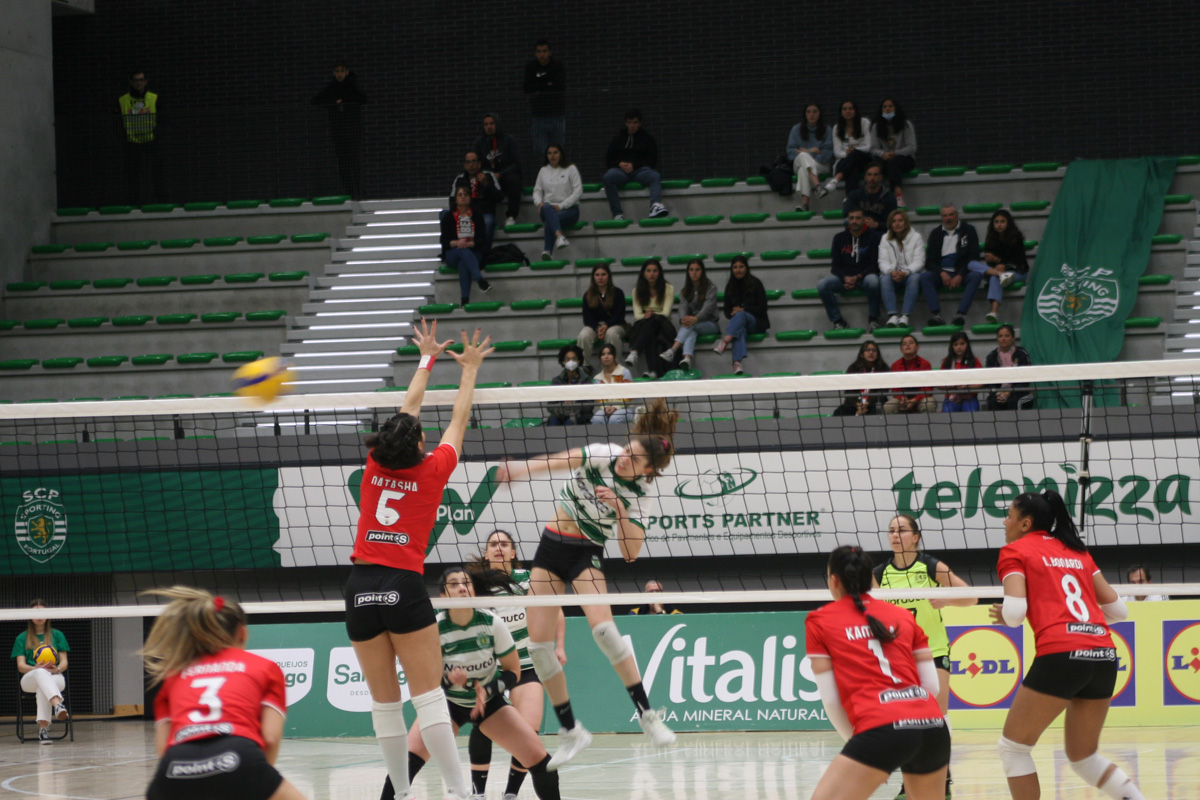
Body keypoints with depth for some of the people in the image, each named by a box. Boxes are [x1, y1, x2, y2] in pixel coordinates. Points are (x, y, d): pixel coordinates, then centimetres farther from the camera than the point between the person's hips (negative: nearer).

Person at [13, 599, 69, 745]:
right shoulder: (22, 638, 16)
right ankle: (58, 705, -68)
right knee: (41, 673, -41)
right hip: (29, 680, -1)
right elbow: (21, 666, 5)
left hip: (55, 678, 1)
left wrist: (57, 669, -14)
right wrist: (35, 668, -17)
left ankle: (43, 727, -53)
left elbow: (64, 662, 11)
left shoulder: (57, 635, 18)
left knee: (42, 687, -40)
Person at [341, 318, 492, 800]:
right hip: (403, 585, -3)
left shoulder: (377, 465, 8)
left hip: (361, 589, 3)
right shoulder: (432, 470, 1)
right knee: (428, 693, -7)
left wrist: (428, 359, 37)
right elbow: (459, 418, 16)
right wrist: (469, 367, 31)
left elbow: (409, 409, 24)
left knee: (384, 702, 5)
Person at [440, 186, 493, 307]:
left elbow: (481, 240, 1)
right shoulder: (449, 218, 11)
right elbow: (444, 241, 2)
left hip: (473, 252, -1)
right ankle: (480, 280, -57)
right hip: (452, 254, 1)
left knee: (463, 264, -36)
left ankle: (465, 299, -49)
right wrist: (456, 243, -20)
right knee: (464, 252, -36)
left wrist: (469, 244, -20)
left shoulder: (477, 216, 9)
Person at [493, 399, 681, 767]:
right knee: (538, 644, -5)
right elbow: (562, 460, -23)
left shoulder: (638, 495, -11)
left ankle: (647, 715, -17)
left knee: (602, 627, -28)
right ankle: (570, 731, 7)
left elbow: (631, 553, -15)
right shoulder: (602, 455, -9)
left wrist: (620, 509, -28)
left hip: (586, 553, -2)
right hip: (551, 545, 2)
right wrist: (523, 467, -39)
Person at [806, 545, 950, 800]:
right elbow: (932, 686, 18)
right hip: (933, 726, 5)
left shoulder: (819, 621, 11)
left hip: (882, 730, -5)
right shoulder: (903, 616, 21)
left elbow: (830, 699, 7)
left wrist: (854, 739, 18)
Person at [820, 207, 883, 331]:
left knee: (873, 281, -39)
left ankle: (873, 319, -17)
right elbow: (836, 265, 6)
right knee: (822, 285, -25)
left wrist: (858, 277, -19)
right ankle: (838, 321, -14)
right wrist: (845, 278, -16)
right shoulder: (839, 237, 8)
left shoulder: (874, 237, 0)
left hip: (864, 276, -3)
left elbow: (875, 265, -4)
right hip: (844, 277, 3)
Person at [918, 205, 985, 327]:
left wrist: (960, 276, -15)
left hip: (962, 273, -2)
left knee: (975, 275, -34)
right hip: (942, 273, 2)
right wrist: (942, 273, -14)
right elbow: (930, 260, 6)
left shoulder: (968, 230, 6)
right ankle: (936, 314, -41)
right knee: (925, 277, -28)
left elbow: (973, 257, -2)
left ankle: (961, 314, -45)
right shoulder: (935, 233, 12)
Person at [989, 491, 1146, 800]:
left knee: (1013, 748, 10)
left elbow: (1015, 612, -7)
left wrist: (1003, 615, 15)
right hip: (1104, 657, 6)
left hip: (1061, 656, -6)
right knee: (1083, 757, 20)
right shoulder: (1076, 551, 23)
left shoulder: (1016, 552, 6)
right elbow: (1117, 609, 19)